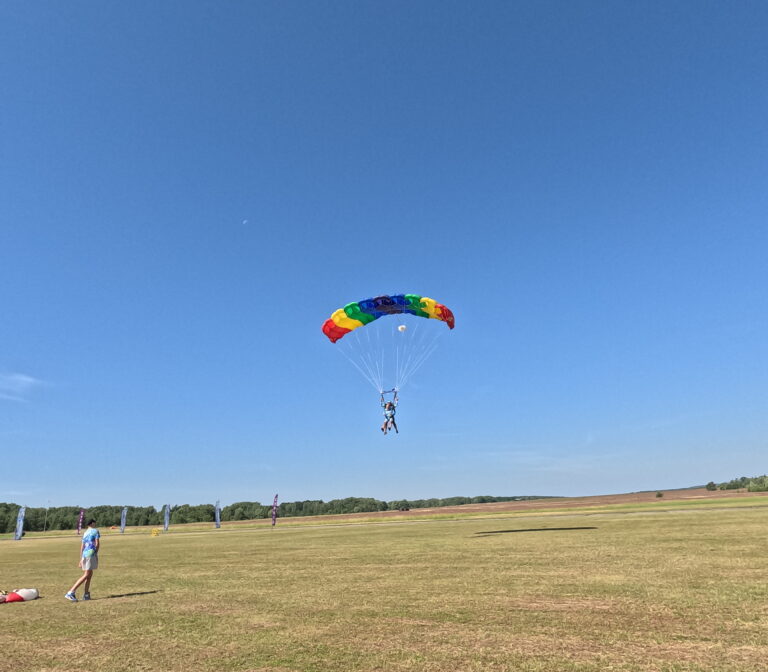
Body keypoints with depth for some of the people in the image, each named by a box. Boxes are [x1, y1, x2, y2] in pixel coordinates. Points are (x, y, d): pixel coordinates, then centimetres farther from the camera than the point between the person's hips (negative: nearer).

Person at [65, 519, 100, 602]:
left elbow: (82, 547, 18)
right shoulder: (95, 531, 0)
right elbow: (97, 544, -7)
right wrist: (96, 554, 5)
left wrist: (81, 559, 20)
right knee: (86, 575, -9)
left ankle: (86, 594, 14)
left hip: (84, 554, 8)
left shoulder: (85, 533, 19)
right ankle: (71, 592, -16)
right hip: (91, 554, -8)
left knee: (90, 574, 14)